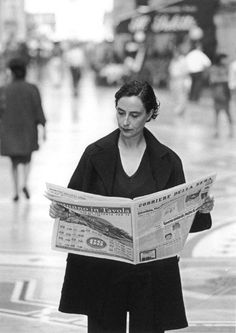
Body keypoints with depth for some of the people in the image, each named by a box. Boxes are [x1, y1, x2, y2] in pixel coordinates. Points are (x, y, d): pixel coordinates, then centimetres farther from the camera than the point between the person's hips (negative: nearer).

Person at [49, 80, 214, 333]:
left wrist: (201, 211, -13)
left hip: (151, 273, 0)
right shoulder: (95, 154, 1)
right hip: (101, 271, 0)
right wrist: (59, 210, -17)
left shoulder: (167, 161, 2)